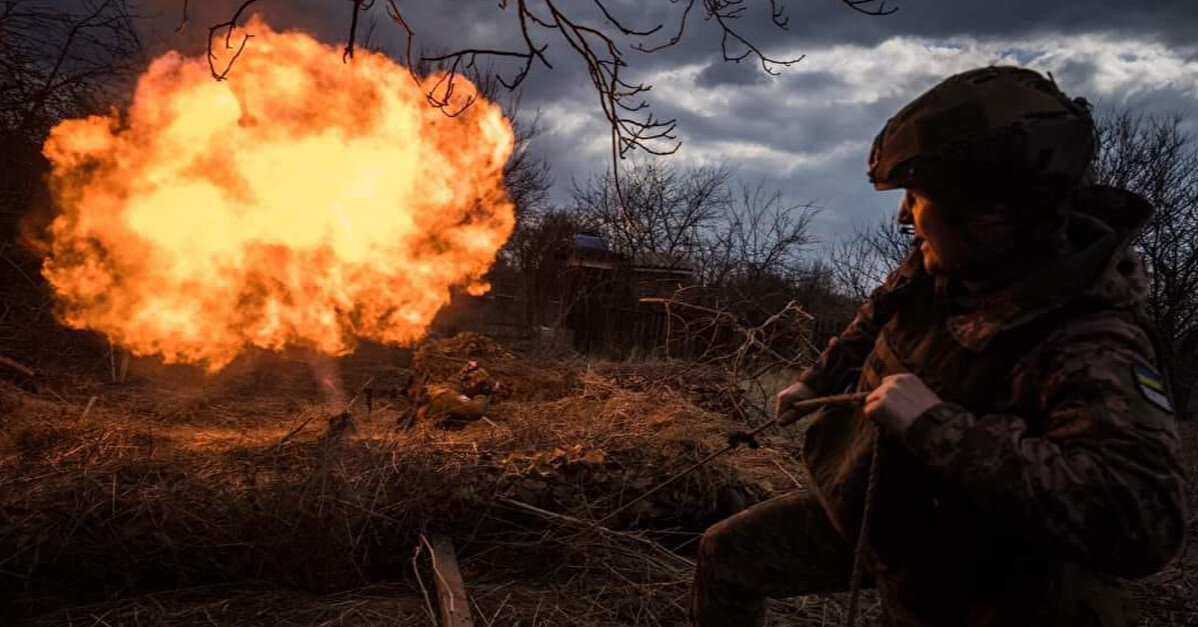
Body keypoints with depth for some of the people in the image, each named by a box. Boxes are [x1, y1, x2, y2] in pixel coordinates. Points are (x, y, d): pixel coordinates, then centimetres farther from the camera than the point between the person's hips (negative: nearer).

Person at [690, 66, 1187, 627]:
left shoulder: (1092, 348, -32)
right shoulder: (942, 264, -11)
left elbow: (1144, 517, -44)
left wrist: (939, 425, -44)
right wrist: (816, 380, 20)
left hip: (944, 582, -6)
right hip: (859, 511, 6)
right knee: (726, 555, 9)